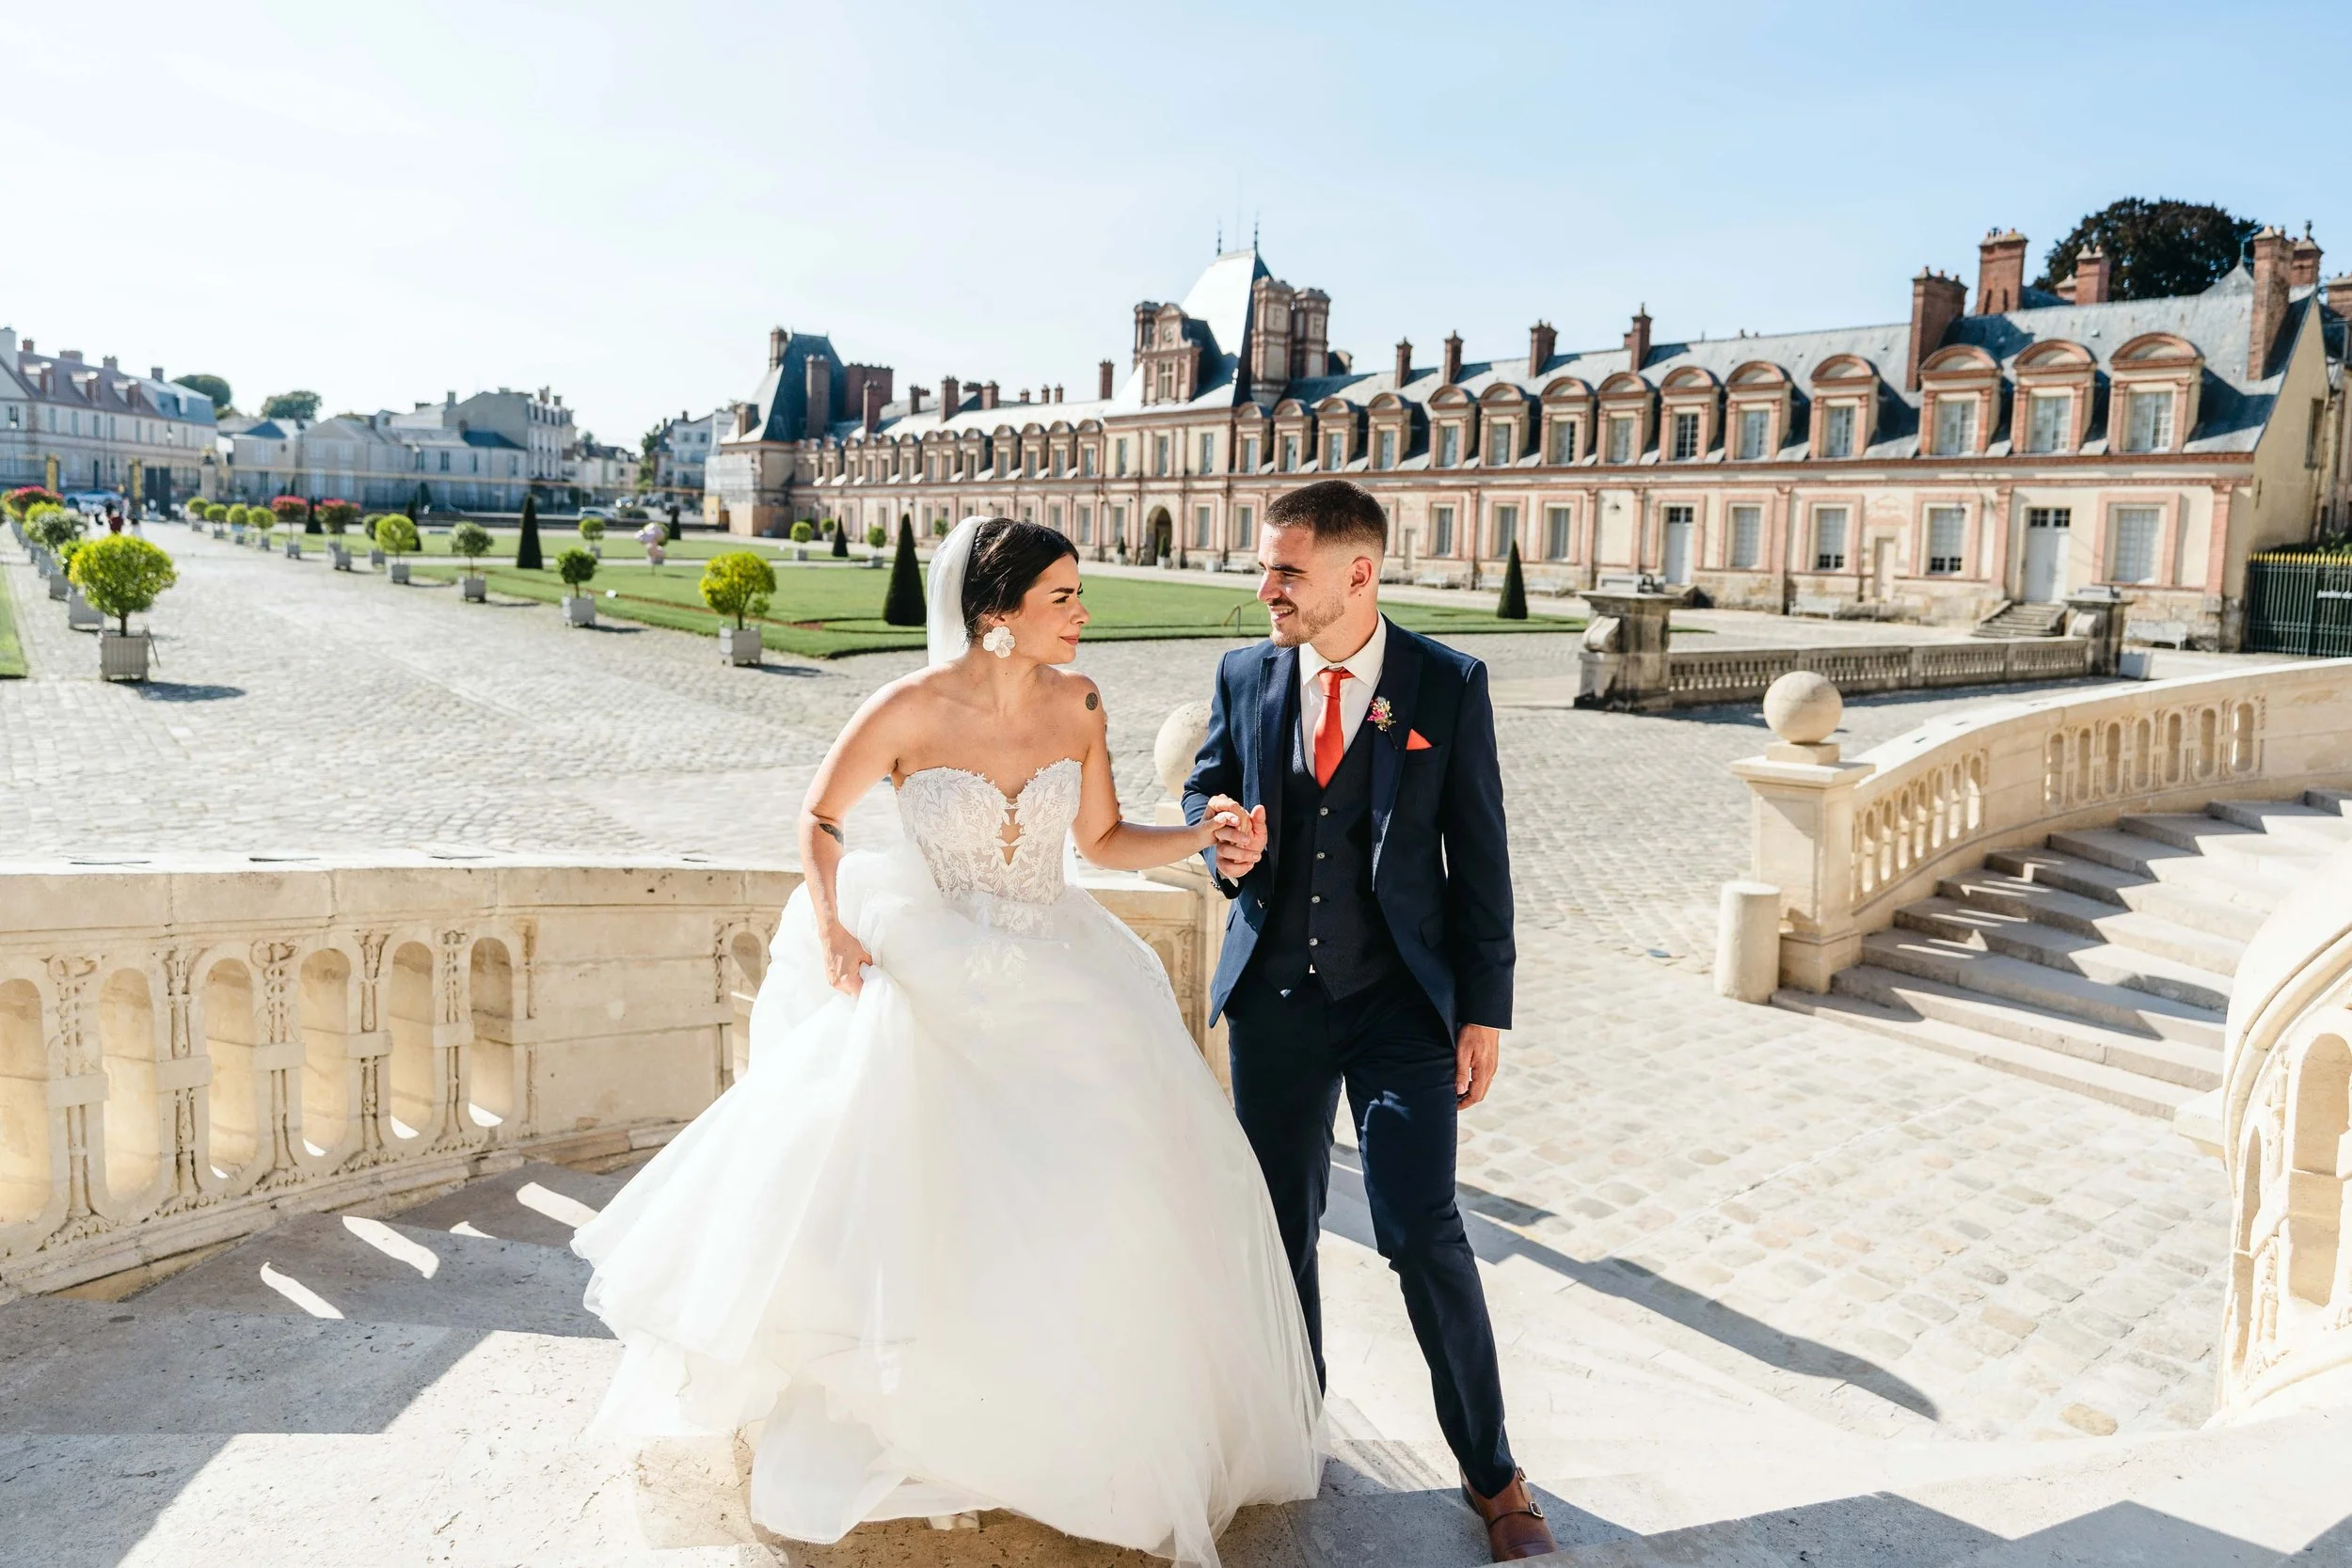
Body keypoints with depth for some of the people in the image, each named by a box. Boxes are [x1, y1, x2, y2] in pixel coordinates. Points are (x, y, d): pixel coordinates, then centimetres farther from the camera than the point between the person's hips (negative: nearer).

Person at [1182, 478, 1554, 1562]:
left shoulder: (1448, 684, -6)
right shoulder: (1245, 675, 1)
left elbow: (1479, 854, -3)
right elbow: (1203, 788, 14)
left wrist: (1485, 1010, -5)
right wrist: (1221, 843, -11)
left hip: (1401, 997, -3)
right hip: (1273, 995, 3)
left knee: (1423, 1231, -7)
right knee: (1280, 1225, 14)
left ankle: (1490, 1469, 15)